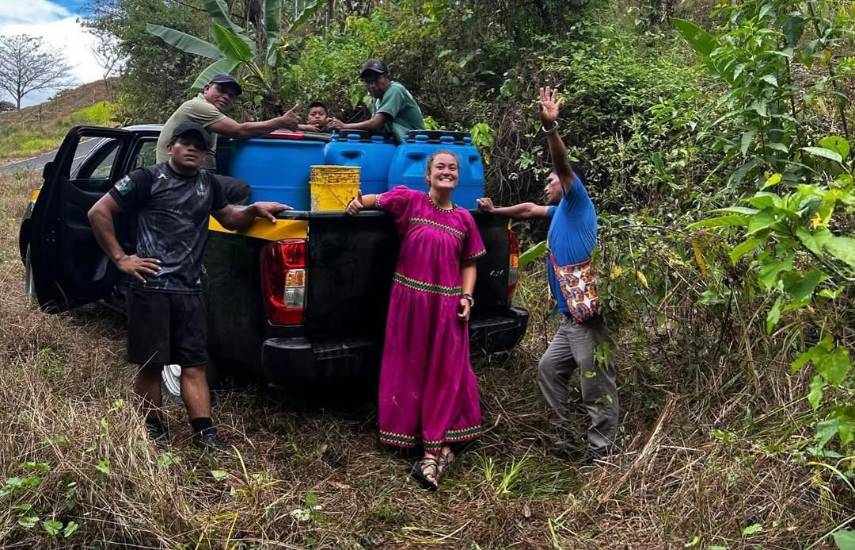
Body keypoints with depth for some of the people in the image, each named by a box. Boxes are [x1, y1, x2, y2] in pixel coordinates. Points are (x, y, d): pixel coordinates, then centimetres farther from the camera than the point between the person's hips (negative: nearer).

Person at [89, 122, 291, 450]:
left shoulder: (209, 184, 16)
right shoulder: (148, 179, -2)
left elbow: (229, 219, 30)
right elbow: (98, 213, -3)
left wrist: (254, 210, 10)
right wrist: (120, 259, -7)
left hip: (190, 289, 5)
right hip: (150, 286, -5)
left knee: (194, 364, 4)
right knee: (150, 364, 4)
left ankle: (205, 433, 5)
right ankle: (154, 429, 19)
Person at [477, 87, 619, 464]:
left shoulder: (576, 203, -2)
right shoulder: (559, 212, 21)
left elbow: (563, 164, -18)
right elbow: (528, 209, 37)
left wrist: (550, 128, -30)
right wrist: (495, 211, 44)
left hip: (589, 316, -10)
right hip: (571, 316, 10)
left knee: (597, 388, -3)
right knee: (549, 369, 19)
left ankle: (600, 453, 5)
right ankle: (564, 436, 28)